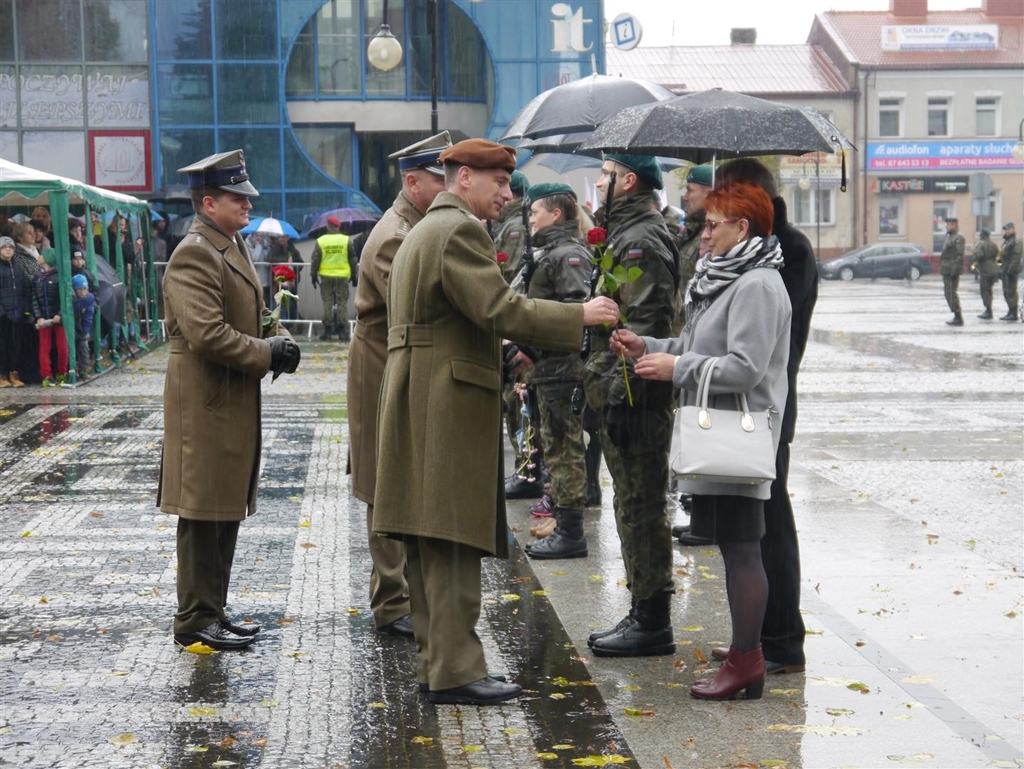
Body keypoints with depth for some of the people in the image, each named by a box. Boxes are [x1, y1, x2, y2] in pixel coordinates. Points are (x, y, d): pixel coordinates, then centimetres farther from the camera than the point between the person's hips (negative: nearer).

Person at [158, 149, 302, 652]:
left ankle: (212, 613, 24)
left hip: (236, 403, 10)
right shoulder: (193, 255, -16)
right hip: (206, 404, -10)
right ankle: (194, 621, 5)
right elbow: (207, 334, -25)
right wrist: (268, 354, -17)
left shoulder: (232, 247, 16)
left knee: (227, 512, 15)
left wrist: (279, 339, 4)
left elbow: (253, 315, 25)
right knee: (203, 515, -3)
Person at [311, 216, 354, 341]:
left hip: (326, 276, 0)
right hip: (342, 276, 0)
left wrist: (314, 275, 9)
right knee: (342, 303, 4)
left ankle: (327, 330, 7)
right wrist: (353, 275, 11)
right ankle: (343, 331, 0)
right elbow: (352, 259, 2)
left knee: (327, 303, 7)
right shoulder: (346, 240, -2)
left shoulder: (320, 241, -1)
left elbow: (315, 260, 1)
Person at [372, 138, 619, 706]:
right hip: (449, 406, -11)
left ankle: (436, 661, 19)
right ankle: (455, 672, -4)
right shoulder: (459, 232, -12)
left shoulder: (422, 231, 22)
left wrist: (502, 356, 20)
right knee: (453, 544, -7)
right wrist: (579, 316, -13)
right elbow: (501, 310, -20)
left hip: (419, 404, 11)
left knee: (430, 547, 12)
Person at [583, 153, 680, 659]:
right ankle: (645, 613, 23)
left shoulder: (642, 241, -15)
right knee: (635, 504, 15)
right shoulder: (627, 232, 18)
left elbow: (643, 327, -22)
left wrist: (622, 392, -23)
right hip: (622, 392, 11)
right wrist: (602, 384, 22)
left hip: (634, 397, -11)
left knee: (640, 505, -5)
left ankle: (652, 623, 1)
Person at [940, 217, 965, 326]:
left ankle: (958, 318, -5)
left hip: (953, 271, -10)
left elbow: (959, 255, -18)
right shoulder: (949, 237, 18)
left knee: (952, 294, -9)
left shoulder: (958, 238, -12)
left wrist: (955, 270, -23)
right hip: (947, 271, 10)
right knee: (948, 294, 12)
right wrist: (942, 268, 20)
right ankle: (956, 316, 19)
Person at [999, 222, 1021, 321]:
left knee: (1011, 292, -10)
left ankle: (1014, 314, -8)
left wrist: (1011, 270, -25)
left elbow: (1016, 257, -20)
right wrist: (1001, 271, 20)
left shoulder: (1016, 242, -12)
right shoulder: (1006, 242, 20)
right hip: (1006, 272, 10)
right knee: (1006, 292, 12)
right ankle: (1011, 312, 18)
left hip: (1012, 272, -10)